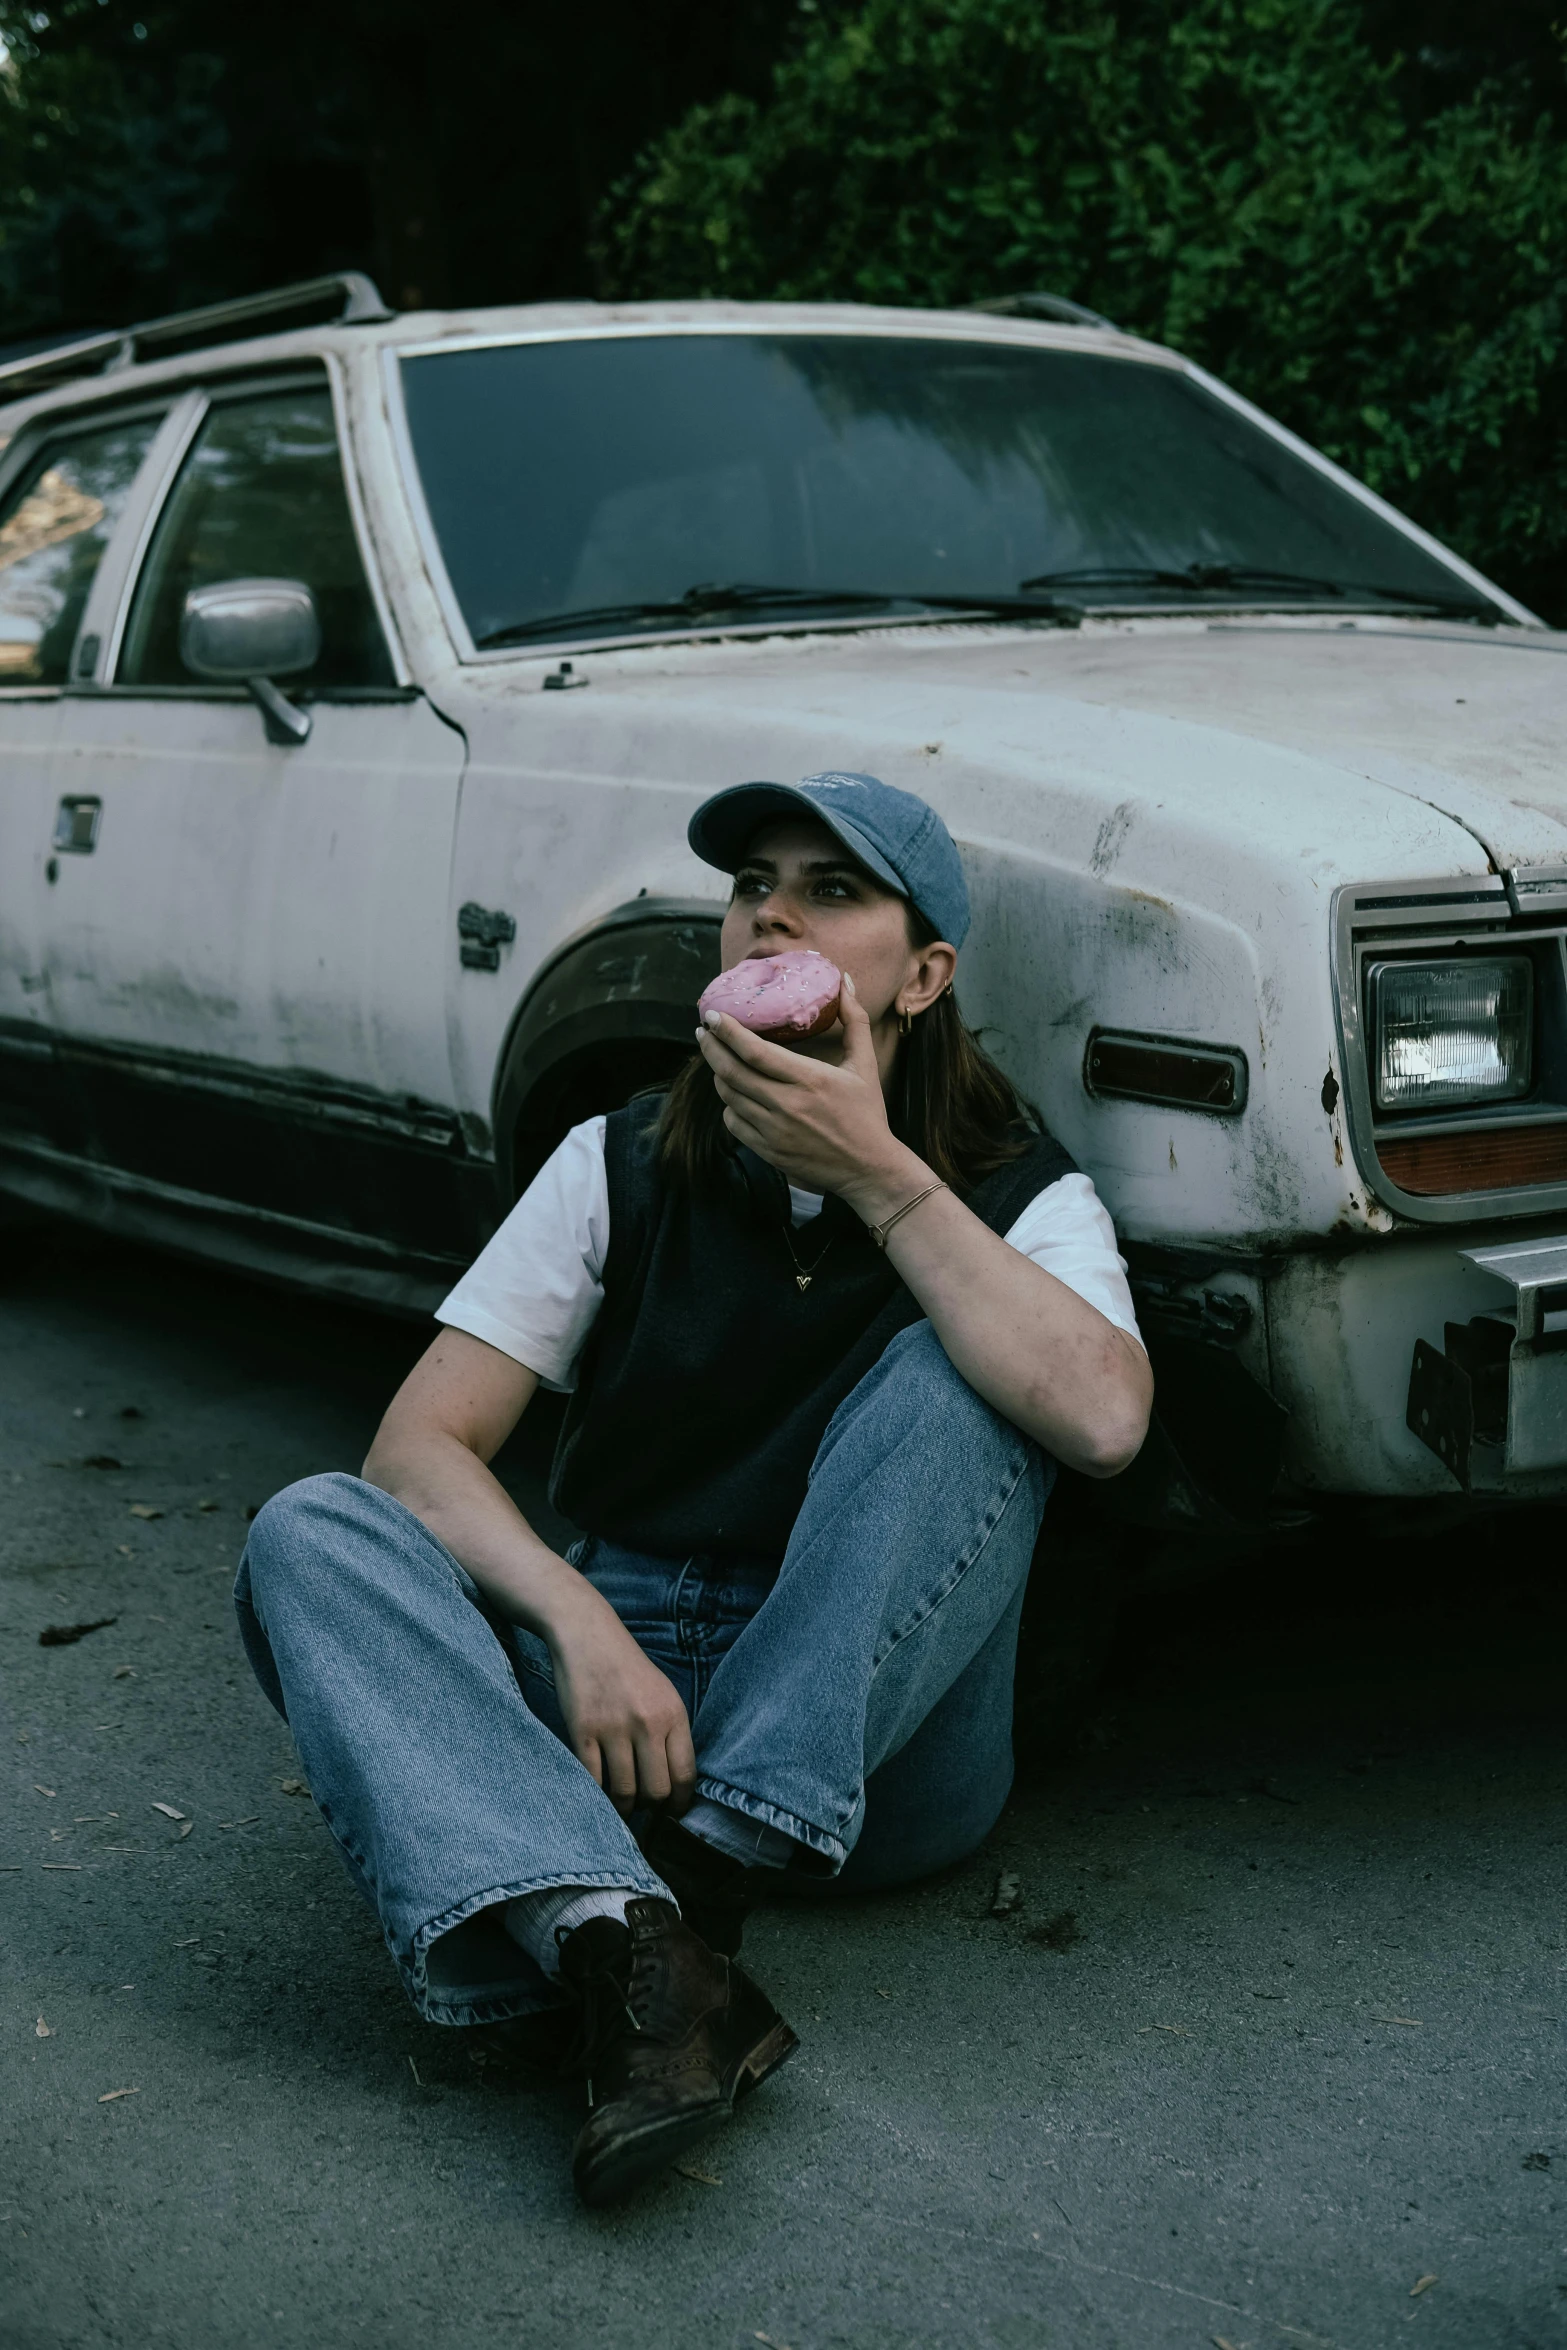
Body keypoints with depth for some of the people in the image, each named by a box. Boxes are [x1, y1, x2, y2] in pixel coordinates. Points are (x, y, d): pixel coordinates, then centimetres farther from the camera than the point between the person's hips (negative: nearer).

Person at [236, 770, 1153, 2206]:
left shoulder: (1016, 1194, -1)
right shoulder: (624, 1168, 5)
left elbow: (1102, 1420, -24)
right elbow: (420, 1448, -4)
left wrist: (873, 1173, -22)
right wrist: (580, 1624, -23)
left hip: (879, 1744, -2)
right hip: (618, 1680, 3)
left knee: (945, 1377, -26)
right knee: (310, 1534, -21)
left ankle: (698, 1884, -30)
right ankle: (621, 1945, -43)